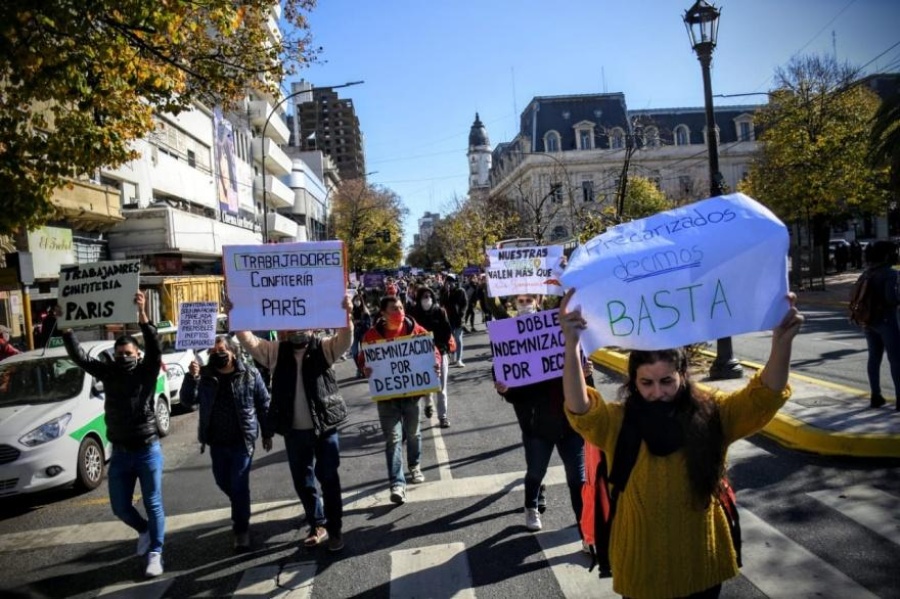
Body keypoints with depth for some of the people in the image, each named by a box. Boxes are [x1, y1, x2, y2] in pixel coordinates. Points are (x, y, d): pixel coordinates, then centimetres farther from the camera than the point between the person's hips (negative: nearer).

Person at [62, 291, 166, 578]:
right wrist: (66, 327, -11)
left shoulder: (146, 371, -8)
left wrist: (142, 316, -37)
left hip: (147, 450, -4)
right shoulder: (108, 372, 4)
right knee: (120, 506, 13)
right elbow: (79, 356, 1)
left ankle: (155, 553, 13)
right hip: (120, 453, 4)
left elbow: (155, 348, -24)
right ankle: (145, 531, 39)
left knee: (153, 504, 3)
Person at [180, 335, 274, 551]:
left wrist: (267, 434, 1)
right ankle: (241, 510, 46)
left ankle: (241, 530, 13)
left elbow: (264, 405, -2)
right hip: (217, 441, 4)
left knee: (239, 486, -1)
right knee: (223, 481, 17)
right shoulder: (205, 375, -1)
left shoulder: (250, 375, -9)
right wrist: (191, 378, -24)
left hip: (242, 440, -4)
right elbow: (187, 401, -7)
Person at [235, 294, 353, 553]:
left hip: (324, 426, -3)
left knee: (328, 477, 6)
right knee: (302, 480, 14)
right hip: (294, 430, 3)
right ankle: (318, 525, 33)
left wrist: (346, 316, -39)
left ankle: (335, 529, 21)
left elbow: (344, 340, -20)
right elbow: (248, 340, -3)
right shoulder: (276, 351, 4)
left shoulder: (324, 347, -3)